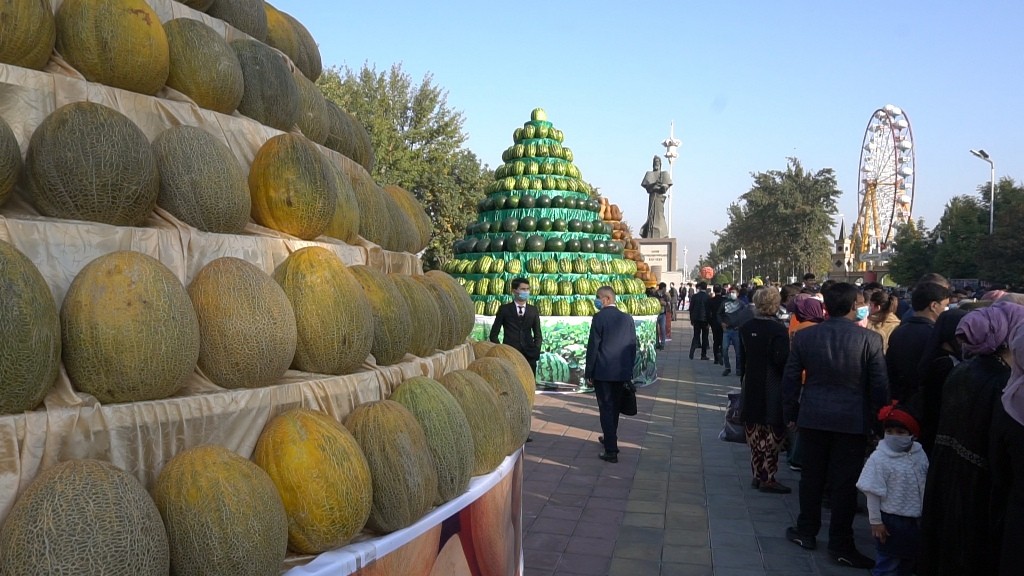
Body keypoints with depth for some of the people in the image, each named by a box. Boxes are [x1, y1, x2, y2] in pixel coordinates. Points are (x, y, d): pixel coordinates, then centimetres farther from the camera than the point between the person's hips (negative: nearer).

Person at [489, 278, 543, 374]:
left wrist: (536, 349, -3)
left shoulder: (533, 310, 12)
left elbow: (538, 334, 15)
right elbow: (494, 334, 4)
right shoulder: (504, 309, 4)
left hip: (529, 354, 3)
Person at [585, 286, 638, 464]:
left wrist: (588, 373, -5)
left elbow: (593, 347, -12)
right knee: (614, 408, 21)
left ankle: (611, 451, -2)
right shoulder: (627, 318, 4)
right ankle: (610, 439, 38)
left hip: (603, 372, -6)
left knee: (606, 409, -1)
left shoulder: (599, 318, -12)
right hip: (622, 372, 6)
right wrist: (629, 369, 16)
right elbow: (633, 346, 7)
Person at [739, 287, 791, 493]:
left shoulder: (745, 328, 4)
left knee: (755, 433, 13)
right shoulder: (778, 329, -15)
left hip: (750, 389, 6)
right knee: (773, 433, 2)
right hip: (772, 390, -6)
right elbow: (782, 360, -20)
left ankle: (757, 475, 20)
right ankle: (768, 478, 4)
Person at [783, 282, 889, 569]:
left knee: (812, 477, 15)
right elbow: (880, 384, -7)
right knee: (845, 483, 5)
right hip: (853, 420, -2)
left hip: (813, 417, 2)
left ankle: (807, 532, 27)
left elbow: (790, 379, 2)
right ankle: (840, 545, 13)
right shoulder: (869, 339, -11)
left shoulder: (804, 336, -3)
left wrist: (790, 413, 13)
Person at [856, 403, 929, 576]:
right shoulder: (879, 458, -18)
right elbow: (873, 493, -16)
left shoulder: (920, 455, -1)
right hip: (890, 521, -6)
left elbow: (925, 487, 12)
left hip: (915, 521, 6)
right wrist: (875, 521, -14)